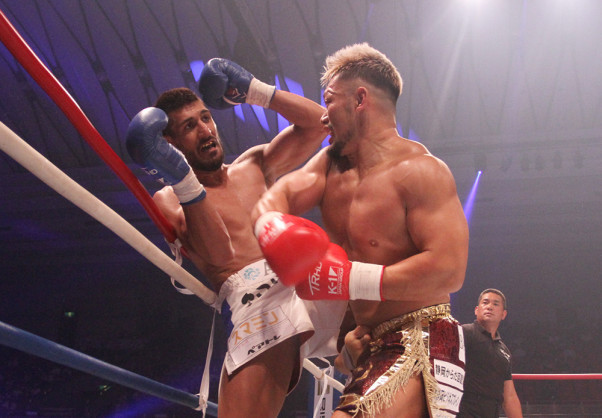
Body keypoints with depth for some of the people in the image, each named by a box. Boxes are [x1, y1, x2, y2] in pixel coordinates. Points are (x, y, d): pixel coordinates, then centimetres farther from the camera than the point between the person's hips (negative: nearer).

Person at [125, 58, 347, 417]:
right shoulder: (169, 199, 13)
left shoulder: (255, 166, 27)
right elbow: (218, 255, -5)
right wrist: (186, 185, -17)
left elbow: (317, 122, 22)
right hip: (254, 300, -5)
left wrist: (255, 91, 15)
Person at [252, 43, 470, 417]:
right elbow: (278, 195, 0)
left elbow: (449, 271, -22)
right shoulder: (331, 163, 14)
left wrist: (350, 279, -22)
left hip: (420, 342, -8)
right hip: (368, 345, 8)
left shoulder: (419, 170, -13)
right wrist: (270, 225, -25)